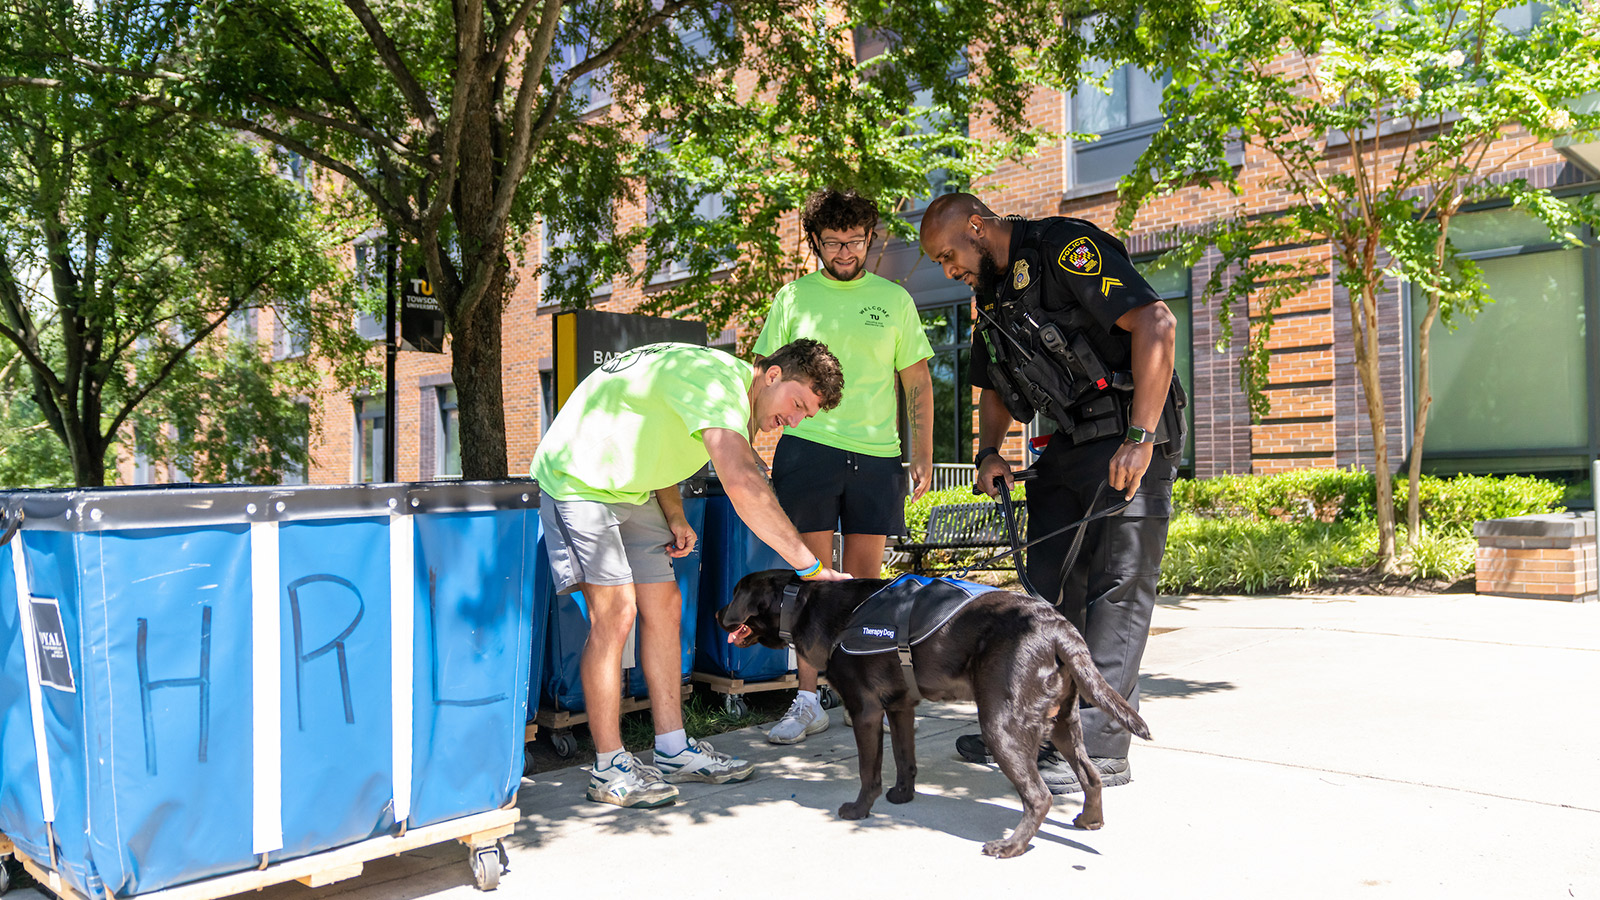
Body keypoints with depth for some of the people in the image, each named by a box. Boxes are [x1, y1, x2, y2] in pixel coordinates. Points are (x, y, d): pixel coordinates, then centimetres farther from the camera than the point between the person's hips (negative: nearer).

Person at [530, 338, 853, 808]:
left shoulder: (736, 400, 5)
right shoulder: (718, 378, -28)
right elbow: (742, 482, -41)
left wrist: (675, 517, 1)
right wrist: (810, 566, -41)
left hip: (631, 490, 10)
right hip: (576, 481, -10)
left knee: (663, 607, 4)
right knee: (615, 611, -15)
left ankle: (673, 750, 11)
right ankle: (609, 769, -4)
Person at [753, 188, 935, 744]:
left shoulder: (894, 299, 12)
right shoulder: (794, 296, 9)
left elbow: (917, 381, 13)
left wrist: (922, 451, 5)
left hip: (876, 452, 1)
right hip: (808, 445, -1)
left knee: (864, 576, 5)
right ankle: (807, 700, 6)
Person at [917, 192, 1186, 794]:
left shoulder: (1066, 249, -13)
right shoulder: (993, 294, 15)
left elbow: (1154, 322, -23)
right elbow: (995, 388, 25)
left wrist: (1140, 439, -26)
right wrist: (988, 453, 7)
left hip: (1131, 435, -9)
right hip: (1069, 443, 9)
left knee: (1117, 586, -9)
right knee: (1049, 583, 8)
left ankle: (1099, 748, -7)